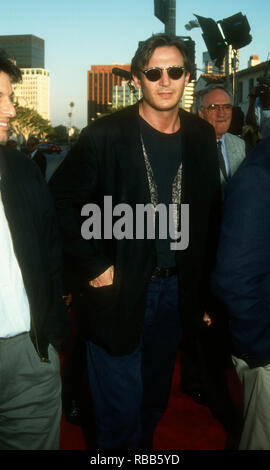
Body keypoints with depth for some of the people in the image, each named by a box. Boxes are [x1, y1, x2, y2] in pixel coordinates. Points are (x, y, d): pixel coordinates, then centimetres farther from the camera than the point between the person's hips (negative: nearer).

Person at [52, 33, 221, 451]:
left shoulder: (202, 136, 3)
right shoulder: (104, 135, -11)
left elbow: (211, 212, 9)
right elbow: (64, 201, -8)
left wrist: (201, 282, 6)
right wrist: (94, 266, -11)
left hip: (175, 290, 5)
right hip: (119, 289, -4)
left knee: (155, 400, 21)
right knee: (121, 410, 6)